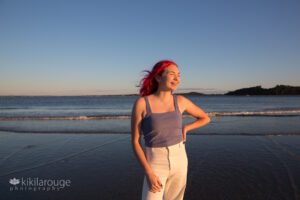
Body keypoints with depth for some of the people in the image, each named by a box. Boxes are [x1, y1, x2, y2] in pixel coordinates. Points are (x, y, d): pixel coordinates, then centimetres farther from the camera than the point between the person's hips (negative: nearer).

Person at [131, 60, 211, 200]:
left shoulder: (180, 101, -3)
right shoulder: (141, 103, -12)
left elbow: (205, 118, 13)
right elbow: (135, 141, -10)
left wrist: (185, 129, -1)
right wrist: (148, 173, -16)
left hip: (179, 161, 3)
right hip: (156, 164, -3)